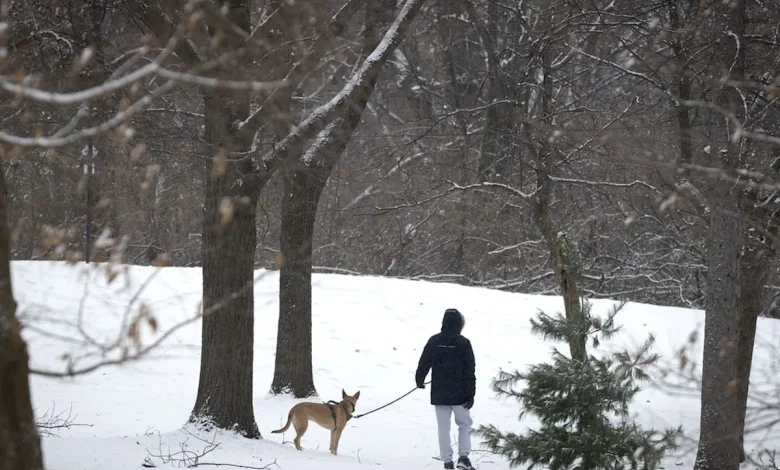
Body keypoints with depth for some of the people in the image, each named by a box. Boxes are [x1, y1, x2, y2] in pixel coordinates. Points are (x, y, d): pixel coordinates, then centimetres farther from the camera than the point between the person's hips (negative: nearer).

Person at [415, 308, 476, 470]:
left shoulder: (434, 341, -2)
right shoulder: (463, 343, -10)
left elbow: (424, 363, 7)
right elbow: (469, 372, -9)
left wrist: (420, 380, 26)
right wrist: (470, 395, -4)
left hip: (439, 393, 2)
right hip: (459, 394, -2)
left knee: (443, 427, 7)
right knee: (464, 424, 12)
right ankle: (463, 456, 1)